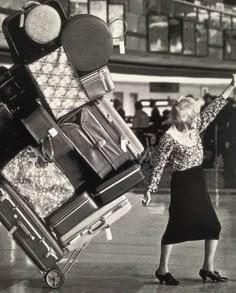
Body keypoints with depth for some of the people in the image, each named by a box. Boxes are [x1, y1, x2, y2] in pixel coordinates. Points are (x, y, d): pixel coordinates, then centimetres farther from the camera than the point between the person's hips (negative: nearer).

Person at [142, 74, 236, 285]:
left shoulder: (195, 127, 3)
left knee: (213, 225, 7)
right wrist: (150, 190, -16)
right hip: (182, 183, -8)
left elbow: (213, 109, 6)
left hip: (198, 182, 8)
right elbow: (159, 166, -13)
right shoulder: (170, 138, -16)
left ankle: (208, 268, 17)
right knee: (176, 227, -1)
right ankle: (162, 269, 11)